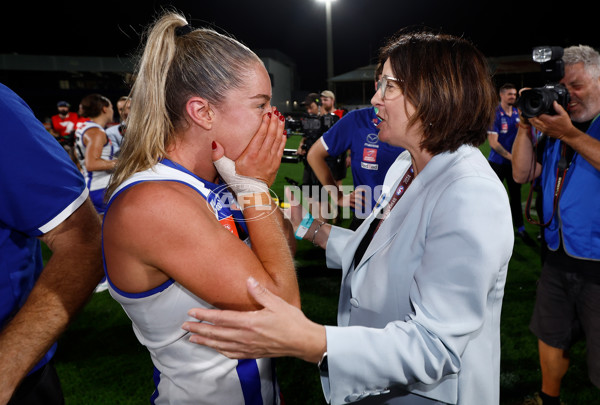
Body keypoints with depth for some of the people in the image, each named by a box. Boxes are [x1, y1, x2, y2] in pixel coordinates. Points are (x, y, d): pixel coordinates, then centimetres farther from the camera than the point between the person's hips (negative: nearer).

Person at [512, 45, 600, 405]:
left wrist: (570, 134, -25)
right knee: (551, 338, 22)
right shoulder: (557, 123, 9)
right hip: (559, 260, 6)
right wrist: (526, 126, -4)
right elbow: (523, 173, 4)